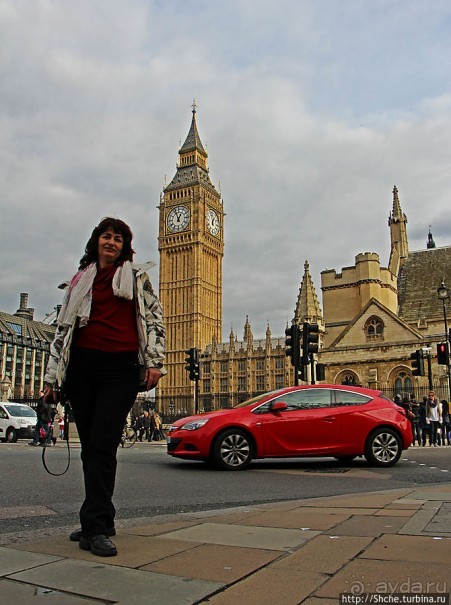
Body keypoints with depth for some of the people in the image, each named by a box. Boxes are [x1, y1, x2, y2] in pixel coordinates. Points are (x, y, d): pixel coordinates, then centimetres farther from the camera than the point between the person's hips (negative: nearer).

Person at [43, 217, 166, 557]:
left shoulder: (136, 276, 11)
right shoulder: (79, 281, 17)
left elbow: (154, 317, 7)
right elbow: (64, 328, 17)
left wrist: (155, 361, -4)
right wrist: (53, 377, 13)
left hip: (121, 368, -3)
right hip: (82, 366, 3)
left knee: (103, 445, -9)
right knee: (90, 446, 6)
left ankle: (95, 528, -7)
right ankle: (100, 522, 17)